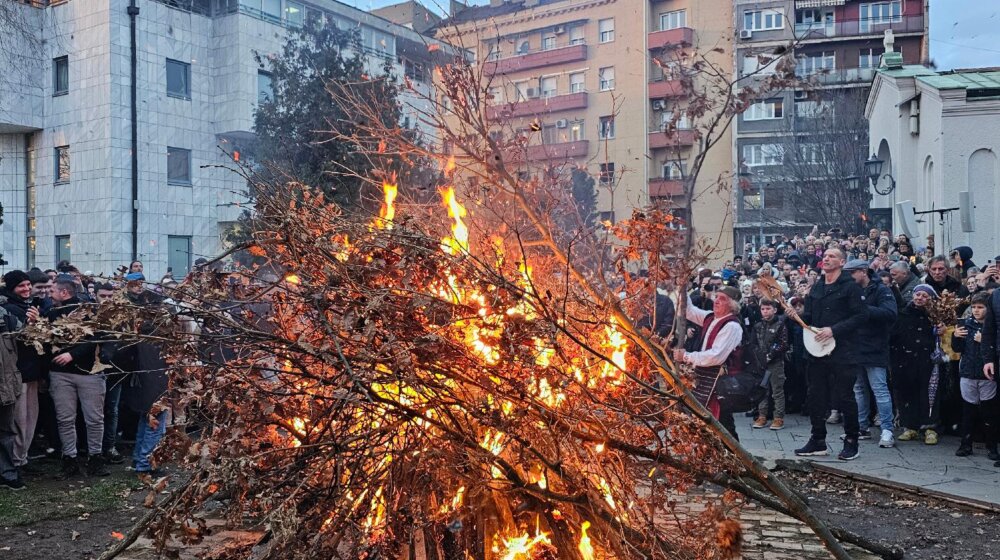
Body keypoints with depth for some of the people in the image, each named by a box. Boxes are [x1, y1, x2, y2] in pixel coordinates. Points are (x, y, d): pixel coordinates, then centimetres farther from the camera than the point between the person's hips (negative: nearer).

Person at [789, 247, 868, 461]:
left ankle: (851, 442, 13)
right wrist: (796, 316, -3)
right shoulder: (816, 287, 15)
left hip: (843, 352, -6)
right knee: (816, 397, 9)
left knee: (844, 397, -1)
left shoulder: (850, 287, -6)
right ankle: (818, 441, 19)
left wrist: (834, 330, -19)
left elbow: (861, 315, -13)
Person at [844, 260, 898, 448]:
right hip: (855, 348, 7)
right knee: (858, 389, 12)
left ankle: (887, 431, -3)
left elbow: (890, 313, -21)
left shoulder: (881, 290, -6)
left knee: (880, 389, -6)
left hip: (874, 349, -7)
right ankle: (861, 427, 20)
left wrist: (864, 309, -26)